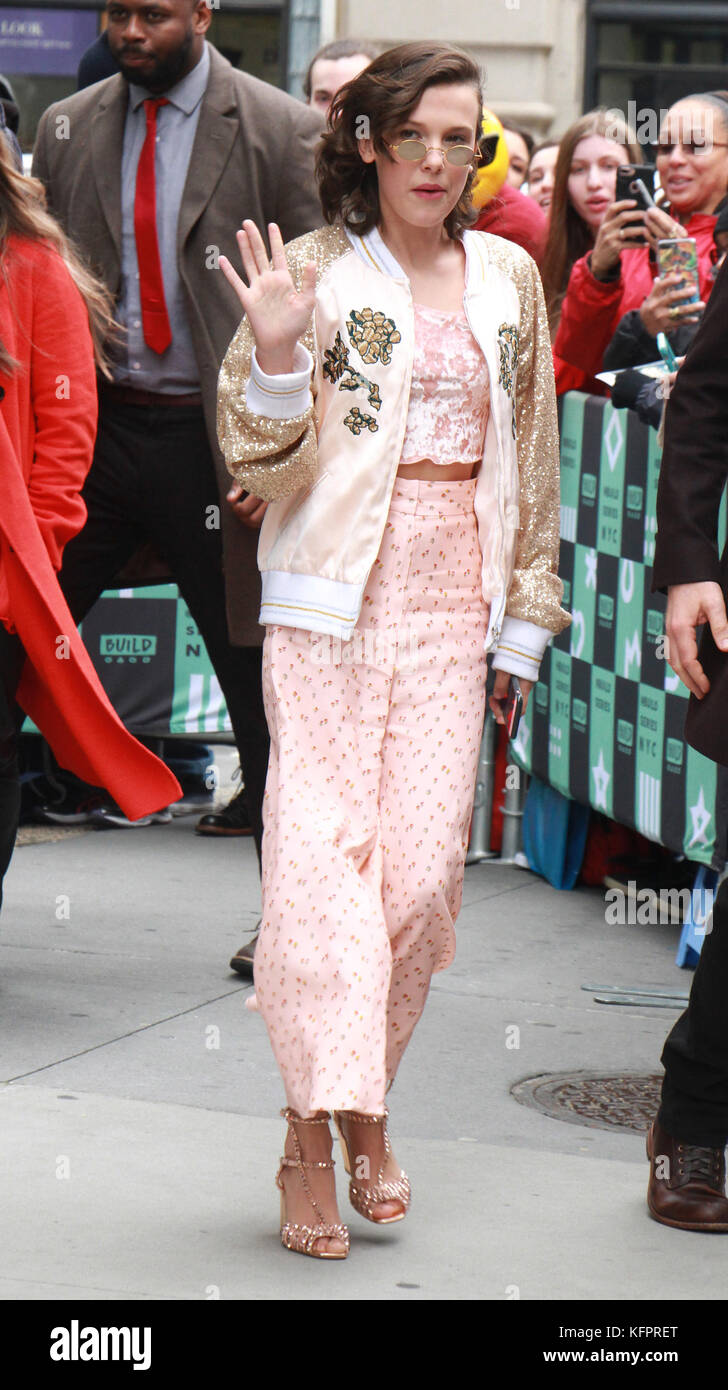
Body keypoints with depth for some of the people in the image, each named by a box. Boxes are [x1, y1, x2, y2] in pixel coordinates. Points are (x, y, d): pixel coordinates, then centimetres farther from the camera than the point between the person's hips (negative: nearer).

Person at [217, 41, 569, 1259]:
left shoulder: (510, 279, 11)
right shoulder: (317, 273, -1)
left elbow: (533, 464, 17)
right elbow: (264, 470, -4)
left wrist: (525, 619, 15)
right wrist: (277, 354, -21)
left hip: (453, 603, 3)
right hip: (332, 598, -3)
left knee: (423, 871, -1)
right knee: (322, 853, -10)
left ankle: (367, 1108, 17)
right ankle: (312, 1142, -5)